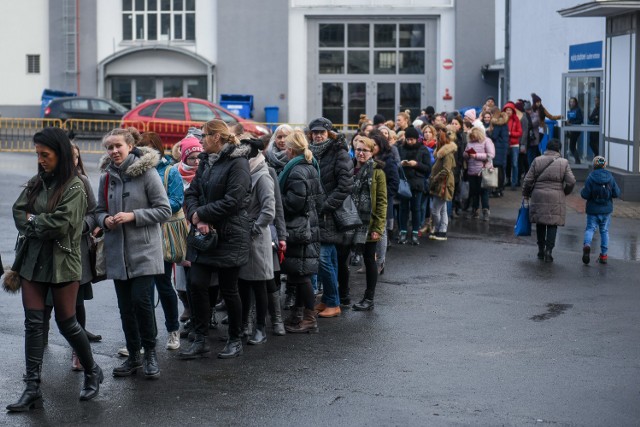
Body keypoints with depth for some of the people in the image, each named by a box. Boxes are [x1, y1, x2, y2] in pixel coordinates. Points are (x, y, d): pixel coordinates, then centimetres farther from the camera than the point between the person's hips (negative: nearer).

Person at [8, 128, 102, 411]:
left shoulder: (74, 187, -9)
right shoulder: (36, 183, 10)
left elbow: (62, 223, -19)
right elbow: (18, 213, 2)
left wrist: (32, 221, -6)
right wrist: (44, 223, -12)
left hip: (62, 263, -5)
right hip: (33, 260, 6)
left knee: (66, 323, 3)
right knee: (33, 323, 1)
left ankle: (92, 372, 26)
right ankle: (32, 389, 2)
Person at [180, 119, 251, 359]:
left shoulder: (237, 163, -12)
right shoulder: (206, 162, 13)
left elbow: (232, 201, -20)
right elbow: (191, 193, 7)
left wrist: (200, 214, -13)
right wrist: (197, 219, -12)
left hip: (230, 236, -7)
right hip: (204, 232, 7)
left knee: (229, 290, 4)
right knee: (197, 285, 0)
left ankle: (235, 340, 20)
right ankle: (200, 340, 9)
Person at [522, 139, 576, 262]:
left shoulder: (537, 161, 1)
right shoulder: (563, 163, -1)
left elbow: (528, 181, 1)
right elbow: (571, 181, -4)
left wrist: (526, 195, 13)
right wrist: (565, 192, 14)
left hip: (538, 197, 1)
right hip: (556, 198, -1)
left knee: (540, 224, 13)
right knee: (553, 225, 3)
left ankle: (541, 250, 17)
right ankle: (549, 250, -8)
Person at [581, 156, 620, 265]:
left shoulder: (590, 178, -11)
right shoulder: (610, 177, -3)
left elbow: (585, 195, -13)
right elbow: (616, 193, -3)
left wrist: (582, 192, 8)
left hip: (593, 210, -2)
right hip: (606, 210, 2)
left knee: (590, 228, 4)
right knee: (604, 231, 12)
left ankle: (587, 244, -26)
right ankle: (603, 255, 14)